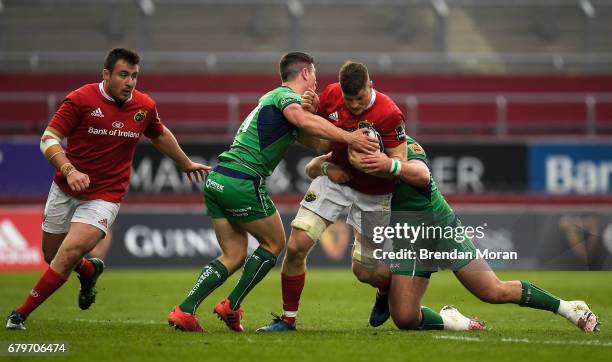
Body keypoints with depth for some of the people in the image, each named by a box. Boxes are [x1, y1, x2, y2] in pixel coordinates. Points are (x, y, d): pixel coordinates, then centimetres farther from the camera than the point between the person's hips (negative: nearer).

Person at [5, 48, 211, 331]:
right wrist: (69, 171, -31)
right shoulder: (80, 99, -13)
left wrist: (186, 164, 33)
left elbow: (160, 136, 20)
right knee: (52, 255, 14)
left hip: (104, 197, 0)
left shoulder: (145, 107, -1)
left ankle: (20, 314, -10)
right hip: (65, 191, 1)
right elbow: (48, 139, -14)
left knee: (69, 254, -20)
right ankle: (90, 270, 48)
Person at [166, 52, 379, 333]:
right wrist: (347, 137, -32)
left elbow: (315, 143, 20)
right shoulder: (287, 96, -4)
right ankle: (231, 307, 8)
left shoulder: (273, 97, 25)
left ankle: (184, 310, -1)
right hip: (242, 181, -9)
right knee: (274, 243, 9)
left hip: (217, 180, 9)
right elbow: (300, 119, -31)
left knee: (233, 256, 12)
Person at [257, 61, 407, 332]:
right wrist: (309, 111, -17)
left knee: (364, 270, 2)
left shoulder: (389, 114, -25)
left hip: (373, 191, -3)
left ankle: (387, 291, 39)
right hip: (336, 175, 3)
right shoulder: (331, 95, -12)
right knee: (296, 246, -10)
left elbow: (400, 162, -22)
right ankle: (288, 318, 5)